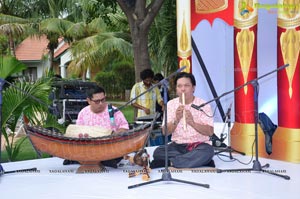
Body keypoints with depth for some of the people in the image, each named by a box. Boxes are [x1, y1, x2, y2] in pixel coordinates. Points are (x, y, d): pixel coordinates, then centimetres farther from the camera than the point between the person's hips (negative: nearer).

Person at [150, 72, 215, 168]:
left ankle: (170, 162, -24)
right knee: (158, 152, -25)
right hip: (178, 145, 2)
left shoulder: (203, 105, -3)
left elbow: (210, 132, -12)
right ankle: (198, 161, -20)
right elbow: (165, 132, -1)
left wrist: (193, 123, -29)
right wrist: (176, 120, -20)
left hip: (199, 145, -2)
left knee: (207, 151, -36)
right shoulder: (170, 104, 5)